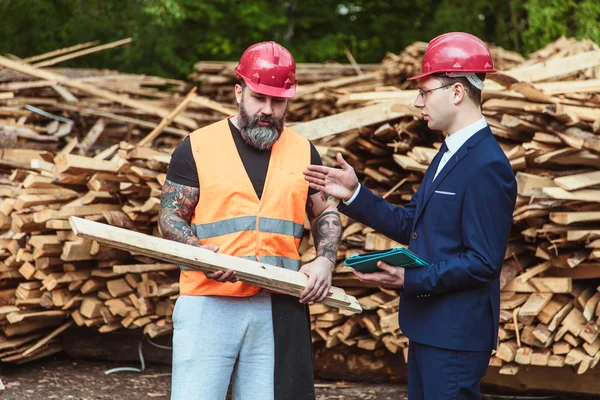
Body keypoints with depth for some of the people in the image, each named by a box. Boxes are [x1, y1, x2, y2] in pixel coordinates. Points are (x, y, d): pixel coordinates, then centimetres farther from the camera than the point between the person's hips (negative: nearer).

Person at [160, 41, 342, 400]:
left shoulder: (303, 152, 11)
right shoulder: (198, 147, 1)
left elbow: (326, 214, 20)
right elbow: (170, 217, 1)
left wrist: (325, 262, 0)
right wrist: (201, 254, -18)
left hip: (279, 310, 3)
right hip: (208, 304, -3)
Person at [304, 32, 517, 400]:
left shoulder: (488, 166, -19)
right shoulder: (450, 153, 12)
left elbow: (484, 262, -21)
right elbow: (410, 226, 14)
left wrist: (411, 279, -23)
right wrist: (354, 194, 6)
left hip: (456, 335, -10)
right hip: (426, 327, 10)